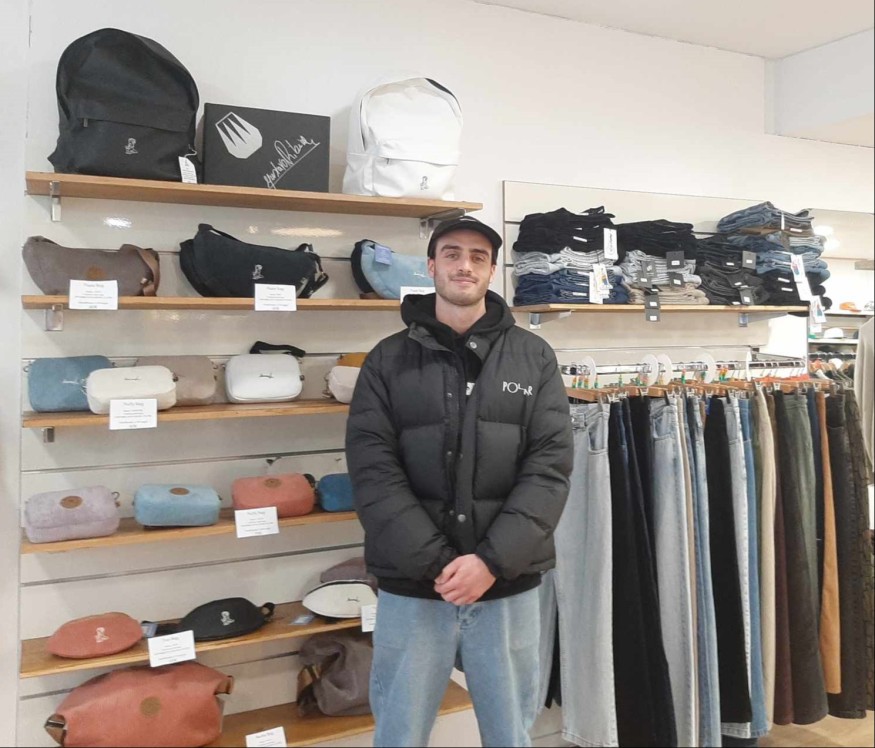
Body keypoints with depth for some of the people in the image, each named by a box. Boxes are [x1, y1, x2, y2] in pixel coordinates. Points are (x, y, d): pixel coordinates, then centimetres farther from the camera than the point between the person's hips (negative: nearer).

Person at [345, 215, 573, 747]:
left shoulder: (534, 357, 3)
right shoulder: (388, 360, 2)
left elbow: (550, 465, -4)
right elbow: (373, 472, -6)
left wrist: (492, 560, -14)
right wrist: (436, 562, -15)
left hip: (510, 584, 1)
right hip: (412, 585, 0)